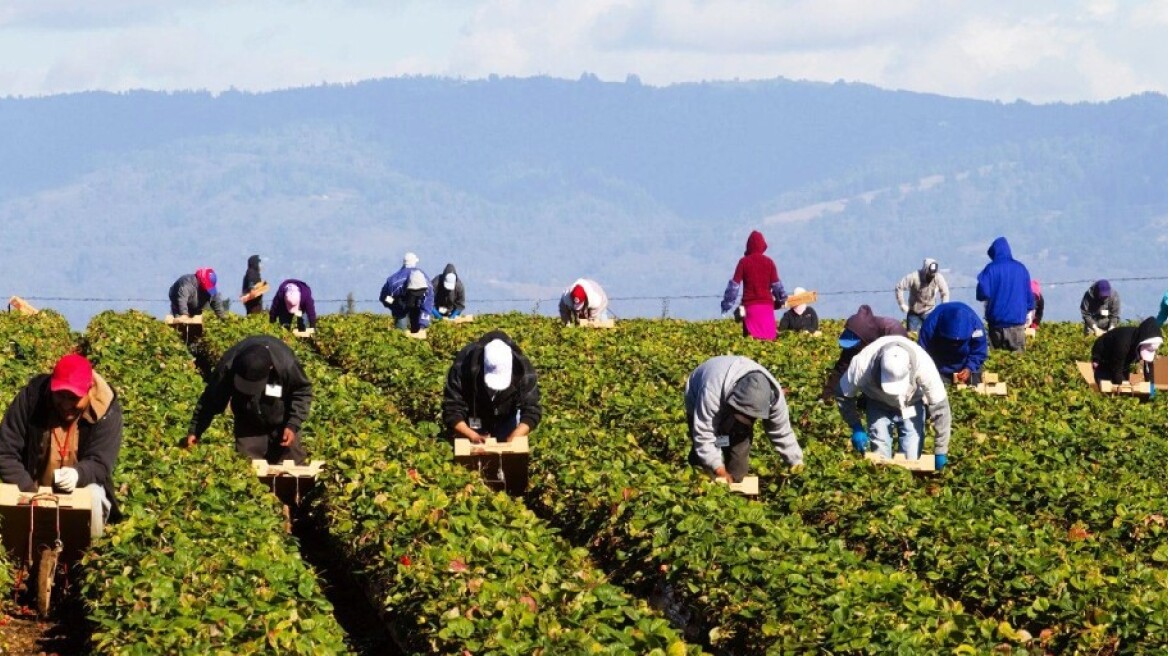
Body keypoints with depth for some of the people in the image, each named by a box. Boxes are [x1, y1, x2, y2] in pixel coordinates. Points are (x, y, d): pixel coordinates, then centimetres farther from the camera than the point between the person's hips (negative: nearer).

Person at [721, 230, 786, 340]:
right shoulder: (769, 262, 3)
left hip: (750, 305, -1)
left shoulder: (744, 262, 0)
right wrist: (782, 300, 21)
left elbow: (734, 284, 0)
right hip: (767, 305, 1)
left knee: (751, 338, -3)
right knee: (768, 338, 3)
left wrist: (727, 303, 7)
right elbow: (776, 284, 6)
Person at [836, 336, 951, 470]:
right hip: (878, 404, 1)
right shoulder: (862, 364, -38)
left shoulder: (923, 365, -40)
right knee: (880, 447, -10)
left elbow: (939, 406, -29)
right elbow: (843, 395, -16)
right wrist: (856, 427, -22)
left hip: (912, 403, -1)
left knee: (911, 454, -8)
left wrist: (940, 451, -26)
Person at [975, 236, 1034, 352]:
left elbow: (982, 294, -9)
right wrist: (1027, 313, 21)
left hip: (997, 320, -2)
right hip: (1018, 319, 2)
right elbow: (1029, 295, 11)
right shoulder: (1021, 268, 6)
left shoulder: (991, 269, -5)